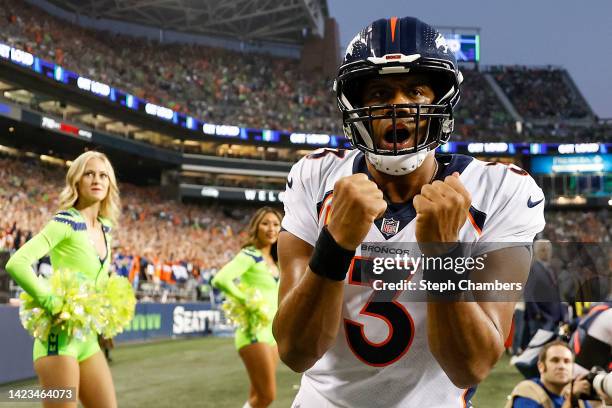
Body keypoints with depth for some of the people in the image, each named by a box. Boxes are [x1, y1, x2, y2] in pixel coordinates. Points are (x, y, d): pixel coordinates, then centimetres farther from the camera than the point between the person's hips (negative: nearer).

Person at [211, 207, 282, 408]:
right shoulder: (249, 255, -12)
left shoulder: (274, 261, 13)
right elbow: (220, 279, -27)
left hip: (272, 332, 8)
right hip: (254, 332, -8)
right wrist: (245, 300, -20)